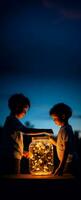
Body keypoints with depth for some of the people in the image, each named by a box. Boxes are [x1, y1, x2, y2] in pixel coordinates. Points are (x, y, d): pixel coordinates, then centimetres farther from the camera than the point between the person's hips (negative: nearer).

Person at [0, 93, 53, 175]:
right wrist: (44, 131, -21)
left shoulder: (11, 120, 21)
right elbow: (26, 131, -27)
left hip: (11, 158, 10)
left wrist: (22, 152, 18)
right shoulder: (12, 119, -10)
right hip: (11, 158, -10)